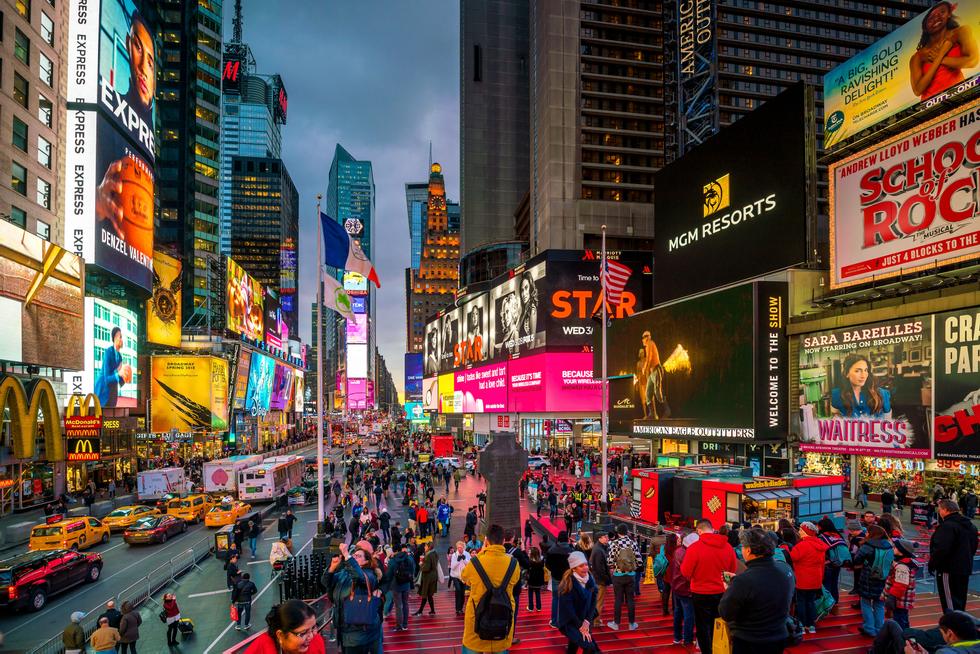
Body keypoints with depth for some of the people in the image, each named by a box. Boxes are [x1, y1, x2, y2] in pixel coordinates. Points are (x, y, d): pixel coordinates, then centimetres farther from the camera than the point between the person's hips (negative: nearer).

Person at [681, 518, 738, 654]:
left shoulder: (695, 547, -19)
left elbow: (685, 572, -13)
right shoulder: (728, 546, -5)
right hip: (722, 593, 4)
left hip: (701, 594, -4)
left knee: (703, 628, 11)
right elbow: (733, 570, 8)